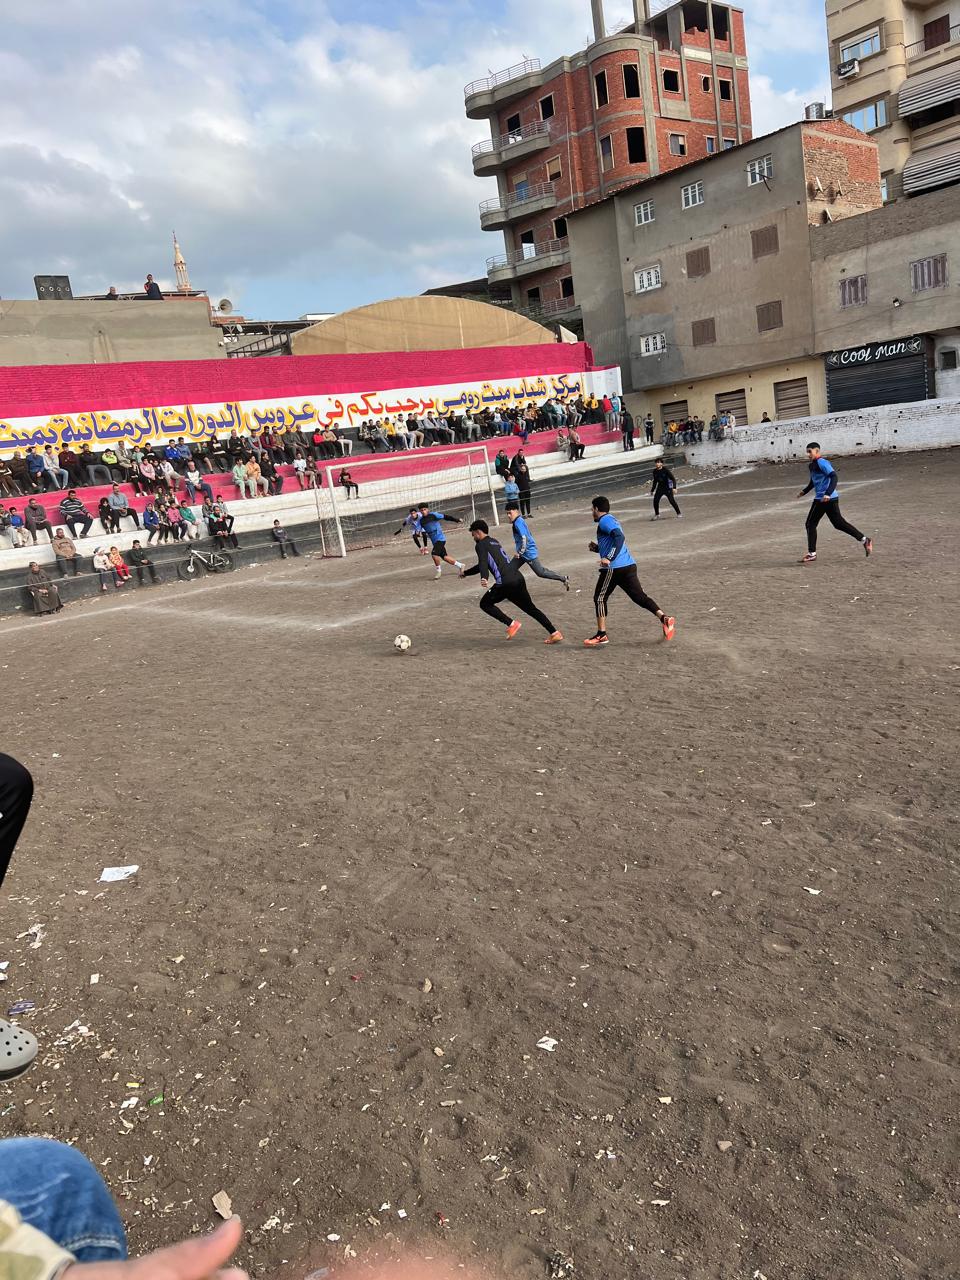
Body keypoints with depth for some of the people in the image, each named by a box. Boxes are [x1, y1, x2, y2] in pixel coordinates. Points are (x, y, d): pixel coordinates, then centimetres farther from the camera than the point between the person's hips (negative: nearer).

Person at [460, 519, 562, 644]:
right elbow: (483, 564, 40)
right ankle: (554, 633, 11)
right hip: (518, 578, 8)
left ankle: (511, 624, -2)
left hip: (506, 581, -8)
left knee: (485, 604, 10)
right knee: (531, 608, 16)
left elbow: (483, 563, -19)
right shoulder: (494, 542, 28)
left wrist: (484, 578, -36)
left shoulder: (481, 545, 2)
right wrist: (466, 573, 47)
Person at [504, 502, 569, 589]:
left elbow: (524, 538, -26)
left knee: (541, 572, -1)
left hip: (529, 553, -10)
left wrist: (520, 552, -22)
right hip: (524, 553, 10)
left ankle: (563, 578, 10)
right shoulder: (519, 521, 9)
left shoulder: (518, 522, -20)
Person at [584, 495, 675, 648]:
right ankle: (664, 618, -11)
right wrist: (597, 548, 26)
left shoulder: (604, 521, -6)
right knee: (640, 597, 5)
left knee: (600, 598, 3)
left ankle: (601, 635, 5)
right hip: (629, 565, 9)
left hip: (614, 568, -9)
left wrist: (609, 558, -31)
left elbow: (619, 537, -23)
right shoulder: (612, 520, 23)